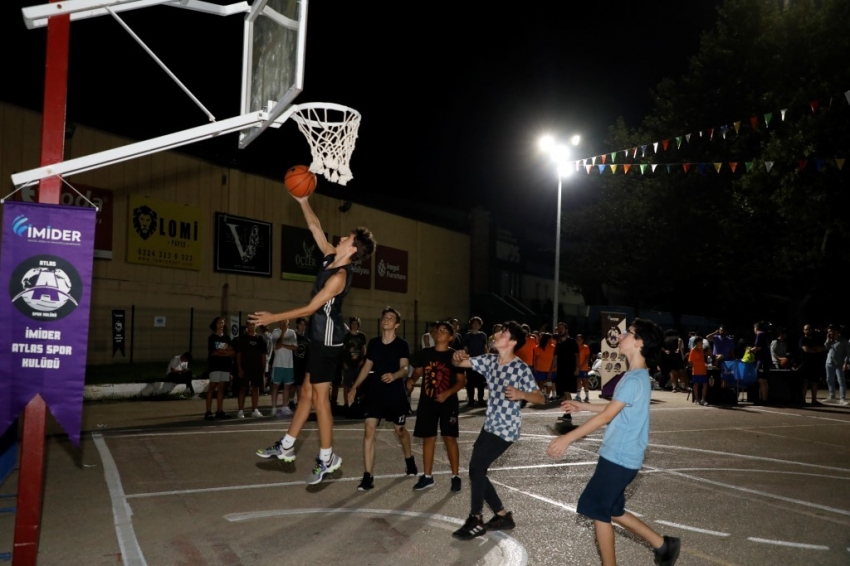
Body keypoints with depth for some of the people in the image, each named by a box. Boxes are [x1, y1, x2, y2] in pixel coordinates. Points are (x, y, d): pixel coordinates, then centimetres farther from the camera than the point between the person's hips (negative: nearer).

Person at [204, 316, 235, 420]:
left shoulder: (227, 338, 15)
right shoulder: (212, 337, 1)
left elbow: (233, 352, 6)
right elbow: (213, 352, -9)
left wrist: (220, 351, -8)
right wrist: (226, 352, -1)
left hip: (225, 365, 5)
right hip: (215, 365, -5)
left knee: (221, 388, 4)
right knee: (212, 388, -7)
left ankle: (219, 411, 5)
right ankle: (208, 412, -9)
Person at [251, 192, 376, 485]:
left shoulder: (339, 276, -21)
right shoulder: (330, 257, 4)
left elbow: (310, 308, -19)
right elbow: (315, 228, 16)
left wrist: (273, 317, -12)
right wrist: (303, 203, 7)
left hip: (327, 340, -9)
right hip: (319, 337, 9)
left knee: (320, 396, -4)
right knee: (306, 392, 15)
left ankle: (327, 458, 5)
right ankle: (286, 446, 24)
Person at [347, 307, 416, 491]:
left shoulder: (402, 344, -9)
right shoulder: (373, 343, 3)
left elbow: (405, 368, -20)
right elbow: (367, 366, 13)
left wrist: (395, 375, -42)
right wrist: (355, 387, 10)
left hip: (396, 394, -2)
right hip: (375, 393, 2)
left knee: (400, 430, 15)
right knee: (369, 430, -11)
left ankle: (409, 460, 45)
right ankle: (368, 477, -8)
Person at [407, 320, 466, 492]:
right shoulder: (424, 353, 4)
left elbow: (462, 381, -4)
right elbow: (417, 372, 15)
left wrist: (447, 393, -19)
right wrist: (412, 380, -8)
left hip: (448, 403, -3)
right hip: (427, 402, 3)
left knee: (450, 438, -1)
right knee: (428, 439, 8)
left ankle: (455, 477, 10)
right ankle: (427, 477, 18)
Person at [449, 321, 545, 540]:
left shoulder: (521, 368, -15)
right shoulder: (489, 360, 3)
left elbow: (540, 399, -13)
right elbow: (460, 363, 6)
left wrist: (521, 394, -32)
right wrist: (456, 357, -17)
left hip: (506, 429, -8)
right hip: (490, 425, 8)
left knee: (476, 467, -11)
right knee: (478, 471, 10)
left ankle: (476, 521, 4)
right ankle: (503, 515, 25)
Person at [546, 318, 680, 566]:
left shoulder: (634, 380, -20)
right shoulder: (637, 376, 12)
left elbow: (606, 416, -22)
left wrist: (568, 438, -19)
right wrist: (582, 406, 26)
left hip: (618, 457, -10)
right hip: (620, 456, 10)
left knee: (598, 511, 2)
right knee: (612, 511, 19)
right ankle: (663, 545, 25)